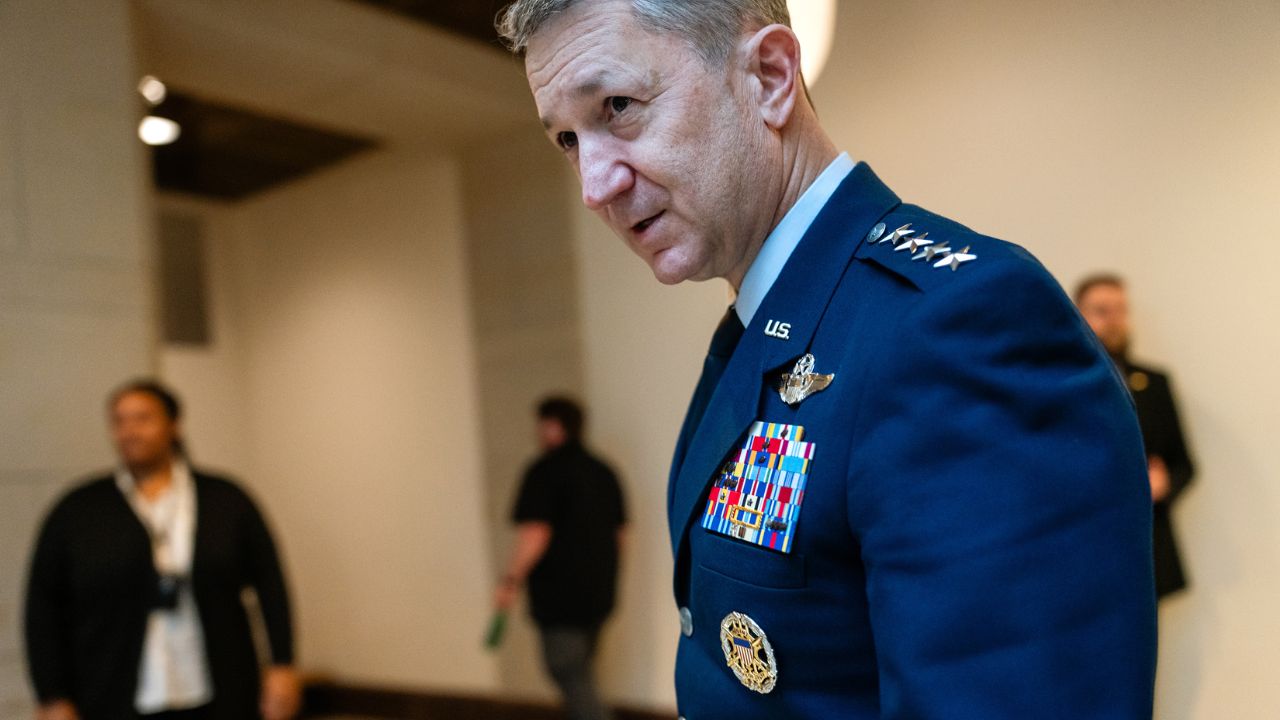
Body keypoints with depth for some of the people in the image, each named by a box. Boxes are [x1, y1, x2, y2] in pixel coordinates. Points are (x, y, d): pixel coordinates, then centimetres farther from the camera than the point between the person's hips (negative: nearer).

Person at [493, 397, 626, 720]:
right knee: (580, 673, 20)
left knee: (571, 677, 0)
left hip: (559, 596, -8)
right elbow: (619, 532, 17)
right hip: (599, 593, 8)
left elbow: (534, 534, -23)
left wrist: (511, 581, -16)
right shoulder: (603, 471, 11)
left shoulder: (544, 472, -13)